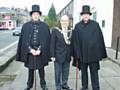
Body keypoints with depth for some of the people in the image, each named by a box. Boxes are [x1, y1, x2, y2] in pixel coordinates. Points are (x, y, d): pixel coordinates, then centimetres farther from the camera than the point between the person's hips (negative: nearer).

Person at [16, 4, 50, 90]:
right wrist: (30, 49, -11)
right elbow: (24, 40, -1)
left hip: (40, 51, -1)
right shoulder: (26, 26, 1)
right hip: (29, 51, 1)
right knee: (30, 69, 14)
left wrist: (40, 50, -13)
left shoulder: (44, 26, -1)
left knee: (41, 69, 10)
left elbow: (46, 40, -4)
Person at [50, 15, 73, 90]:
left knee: (66, 72, 14)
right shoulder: (55, 30, -5)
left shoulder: (70, 31, 6)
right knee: (58, 72, 6)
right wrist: (52, 55, -11)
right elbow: (52, 44, -7)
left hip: (67, 56, 4)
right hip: (58, 55, -4)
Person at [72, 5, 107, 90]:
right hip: (82, 54, 1)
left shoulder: (95, 24, -2)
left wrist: (101, 53, -3)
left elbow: (100, 39, -2)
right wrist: (76, 54, -6)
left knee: (94, 72, 6)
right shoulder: (77, 26, -1)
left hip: (93, 53, -1)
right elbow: (75, 41, -2)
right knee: (83, 71, 16)